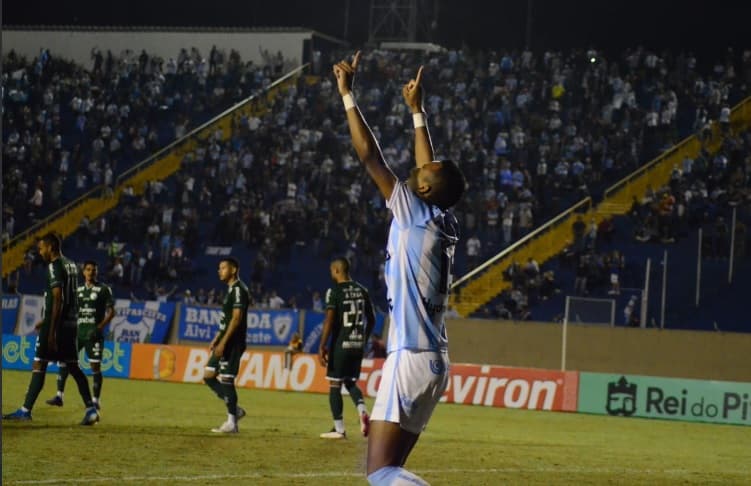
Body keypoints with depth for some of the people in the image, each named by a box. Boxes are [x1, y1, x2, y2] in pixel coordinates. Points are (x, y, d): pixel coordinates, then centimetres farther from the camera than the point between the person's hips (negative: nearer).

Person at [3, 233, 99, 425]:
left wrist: (51, 330, -20)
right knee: (73, 367, 9)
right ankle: (91, 409, 1)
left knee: (39, 365, -5)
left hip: (57, 323, -9)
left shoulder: (55, 266, -12)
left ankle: (26, 410, -4)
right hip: (70, 323, 9)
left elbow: (57, 299, -19)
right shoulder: (71, 265, 15)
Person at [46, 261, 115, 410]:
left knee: (95, 366, -6)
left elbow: (111, 311, -3)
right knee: (64, 360, -4)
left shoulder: (103, 289, 0)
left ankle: (95, 400, 2)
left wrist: (99, 327, -14)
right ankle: (59, 396, 0)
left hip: (93, 334, -4)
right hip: (77, 331, 4)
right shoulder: (78, 290, 13)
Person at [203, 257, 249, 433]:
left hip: (233, 343, -10)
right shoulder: (231, 289, 18)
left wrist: (223, 342, -22)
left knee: (226, 379, -8)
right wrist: (216, 339, 20)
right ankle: (235, 410, 14)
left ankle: (231, 423, -3)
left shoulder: (238, 289, -13)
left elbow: (237, 318, -20)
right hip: (225, 342, 10)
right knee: (208, 375, 9)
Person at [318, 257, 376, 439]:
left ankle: (339, 429, 5)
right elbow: (371, 319, 12)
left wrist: (322, 346, -15)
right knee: (351, 382, 18)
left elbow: (329, 320, -17)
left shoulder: (335, 291, -10)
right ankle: (362, 411, -9)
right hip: (358, 344, 6)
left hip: (340, 344, -6)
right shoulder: (361, 290, 8)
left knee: (335, 384, 4)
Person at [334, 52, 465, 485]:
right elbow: (432, 169, 27)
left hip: (412, 360, -9)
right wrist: (416, 109, 37)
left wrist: (347, 94, -2)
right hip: (433, 362, 9)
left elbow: (370, 156, -8)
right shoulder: (444, 223, 10)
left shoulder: (416, 217, -9)